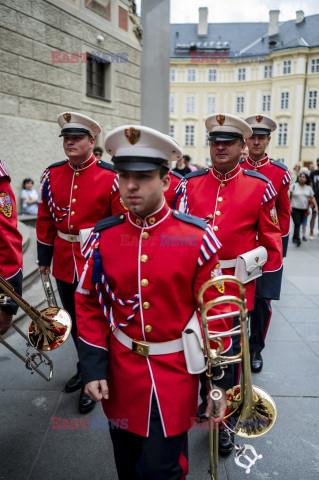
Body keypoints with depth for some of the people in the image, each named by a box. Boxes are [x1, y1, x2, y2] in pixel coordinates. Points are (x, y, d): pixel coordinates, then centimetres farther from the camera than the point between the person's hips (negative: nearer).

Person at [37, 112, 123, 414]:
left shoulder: (110, 176, -12)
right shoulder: (52, 174, 2)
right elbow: (45, 219, 8)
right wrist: (44, 257, 11)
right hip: (64, 262, 5)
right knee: (74, 321, 20)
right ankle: (85, 367, 44)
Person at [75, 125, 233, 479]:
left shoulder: (197, 237, -13)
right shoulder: (103, 237, -6)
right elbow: (89, 306, 2)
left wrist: (219, 382, -6)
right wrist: (93, 369, -2)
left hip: (176, 372, -3)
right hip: (121, 371, 3)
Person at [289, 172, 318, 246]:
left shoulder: (309, 188, 10)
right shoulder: (293, 186, -2)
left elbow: (312, 198, 10)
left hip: (303, 209, 4)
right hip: (294, 208, -4)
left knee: (299, 223, 8)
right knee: (297, 223, -14)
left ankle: (294, 238, 23)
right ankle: (298, 240, -17)